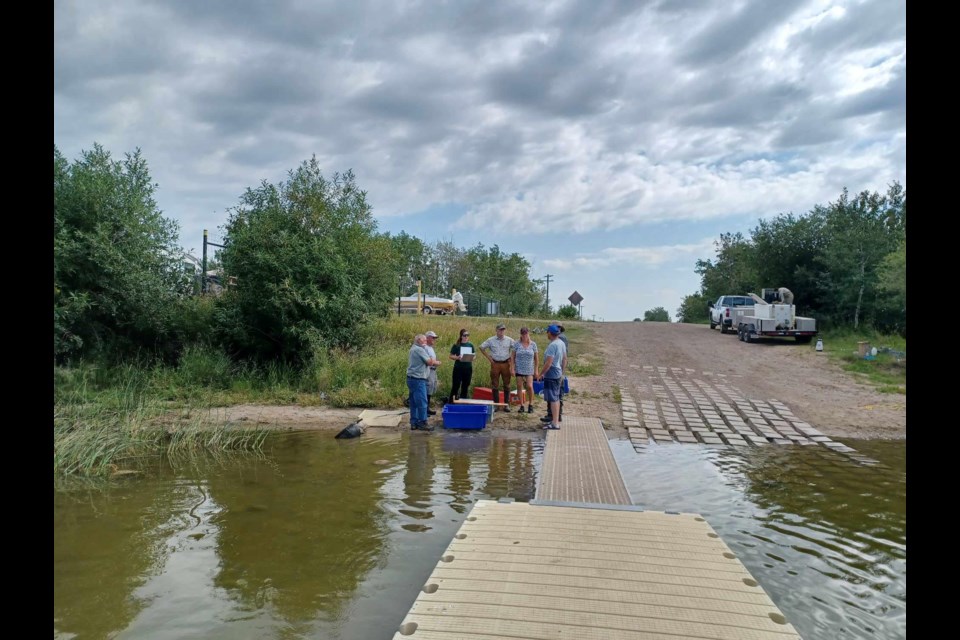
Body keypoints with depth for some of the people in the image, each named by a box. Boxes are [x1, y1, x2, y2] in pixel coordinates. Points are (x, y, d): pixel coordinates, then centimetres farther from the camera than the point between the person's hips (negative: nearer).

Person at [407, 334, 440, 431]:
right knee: (422, 402, -5)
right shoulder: (419, 349, -14)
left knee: (414, 403, 11)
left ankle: (414, 423, 15)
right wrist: (436, 362, 3)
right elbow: (429, 361, -17)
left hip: (412, 378, 10)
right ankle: (422, 423, -1)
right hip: (418, 379, -10)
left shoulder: (413, 349, 17)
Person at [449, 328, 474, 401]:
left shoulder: (470, 345, 7)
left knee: (465, 387, 8)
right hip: (458, 368, -3)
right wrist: (457, 357, -20)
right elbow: (451, 356, -1)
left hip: (468, 368, 3)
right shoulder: (456, 345, -3)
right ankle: (451, 402, 1)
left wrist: (472, 358, -11)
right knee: (456, 386, -4)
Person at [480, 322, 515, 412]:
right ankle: (496, 404, 14)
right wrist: (489, 358, 3)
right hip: (495, 364, 0)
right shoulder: (491, 340, 1)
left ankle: (507, 404, 10)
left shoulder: (509, 340, 0)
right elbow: (481, 347, 8)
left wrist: (512, 362, -3)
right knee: (495, 385, 5)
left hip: (506, 364, 0)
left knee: (507, 385, 3)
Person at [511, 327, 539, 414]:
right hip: (519, 369, 1)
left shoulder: (533, 344, 1)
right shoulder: (517, 344, -1)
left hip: (529, 370, -1)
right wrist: (512, 368, -4)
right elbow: (512, 356, 2)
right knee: (519, 387, 2)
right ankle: (521, 406, 13)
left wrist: (536, 370, 2)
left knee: (529, 386, -10)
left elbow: (536, 358, 5)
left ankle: (530, 405, 9)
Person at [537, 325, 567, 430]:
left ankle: (555, 423, -4)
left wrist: (541, 373, -14)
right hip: (558, 374, 10)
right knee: (556, 398, 17)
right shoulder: (561, 343, 9)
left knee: (552, 399, -6)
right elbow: (564, 360, 16)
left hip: (551, 375, -10)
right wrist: (562, 373, 24)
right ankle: (556, 419, 27)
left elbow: (548, 363, -24)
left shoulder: (552, 345, -20)